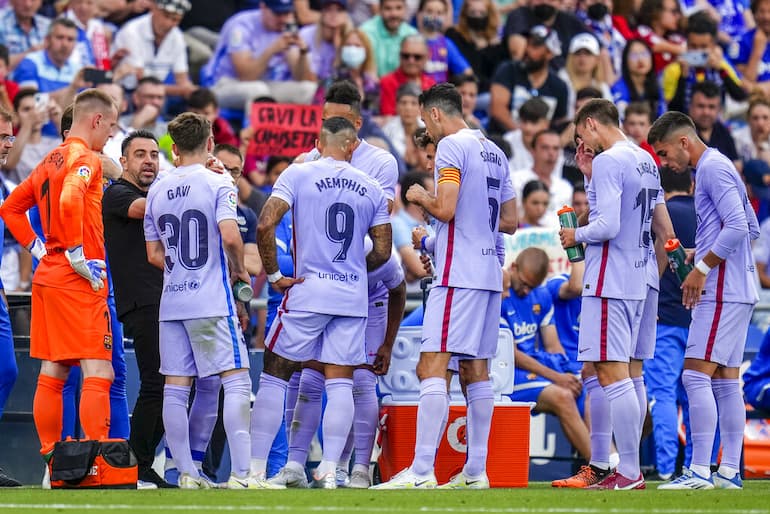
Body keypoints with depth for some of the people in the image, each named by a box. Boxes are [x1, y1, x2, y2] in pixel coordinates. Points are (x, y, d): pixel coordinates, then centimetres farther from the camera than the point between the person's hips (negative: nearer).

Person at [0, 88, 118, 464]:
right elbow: (69, 201, -28)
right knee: (97, 373, -10)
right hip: (78, 279, -9)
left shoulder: (51, 161, 17)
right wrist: (77, 254, -21)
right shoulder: (85, 158, -9)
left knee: (52, 373, 10)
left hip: (47, 275, 9)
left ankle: (51, 461, 12)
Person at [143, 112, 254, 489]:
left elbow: (154, 255, 12)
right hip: (211, 301, -5)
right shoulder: (217, 183, -6)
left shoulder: (157, 190, 9)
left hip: (172, 301, 5)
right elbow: (230, 235, -19)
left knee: (175, 387, 6)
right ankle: (240, 472, -11)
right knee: (236, 380, -3)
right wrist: (238, 268, -1)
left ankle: (186, 472, 6)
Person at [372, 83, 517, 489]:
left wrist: (420, 197, 0)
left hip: (457, 274, -9)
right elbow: (509, 221, 20)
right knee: (475, 371, 11)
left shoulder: (451, 147, -9)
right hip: (489, 273, 9)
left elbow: (445, 209, -18)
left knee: (432, 367, -12)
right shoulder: (494, 152, 17)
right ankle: (476, 471, 11)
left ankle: (422, 471, -19)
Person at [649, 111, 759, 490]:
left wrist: (702, 267, -17)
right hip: (736, 292, 10)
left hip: (723, 291, -10)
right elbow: (751, 228, 23)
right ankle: (729, 471, 9)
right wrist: (700, 254, 14)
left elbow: (739, 226, -22)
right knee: (724, 381, 9)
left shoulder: (712, 167, -12)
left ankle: (699, 472, -15)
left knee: (696, 375, -12)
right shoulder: (718, 167, 19)